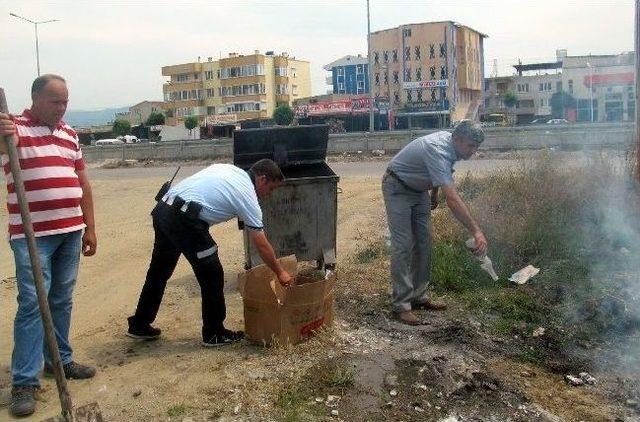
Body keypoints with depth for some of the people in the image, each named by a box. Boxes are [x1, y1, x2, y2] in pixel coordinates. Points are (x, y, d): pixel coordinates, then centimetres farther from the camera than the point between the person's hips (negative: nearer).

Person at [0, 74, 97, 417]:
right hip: (31, 235, -5)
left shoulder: (69, 134, 13)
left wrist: (89, 228, 14)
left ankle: (60, 359, 27)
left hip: (70, 232, 6)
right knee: (32, 303, -6)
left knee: (62, 300, 13)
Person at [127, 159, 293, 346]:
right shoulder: (248, 197, -2)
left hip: (162, 210, 9)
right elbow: (262, 245, 1)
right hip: (184, 219, -9)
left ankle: (139, 325, 34)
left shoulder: (228, 169, 19)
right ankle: (214, 334, 15)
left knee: (158, 271, 21)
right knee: (212, 276, 4)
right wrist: (280, 273, 11)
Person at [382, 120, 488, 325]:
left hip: (419, 189, 9)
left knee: (423, 243, 6)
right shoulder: (438, 151, -36)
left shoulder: (450, 143, -8)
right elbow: (453, 199, -44)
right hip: (398, 189, -9)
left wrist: (434, 193, 24)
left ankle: (419, 296, 14)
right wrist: (476, 231, -47)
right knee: (403, 246, -13)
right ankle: (401, 305, -10)